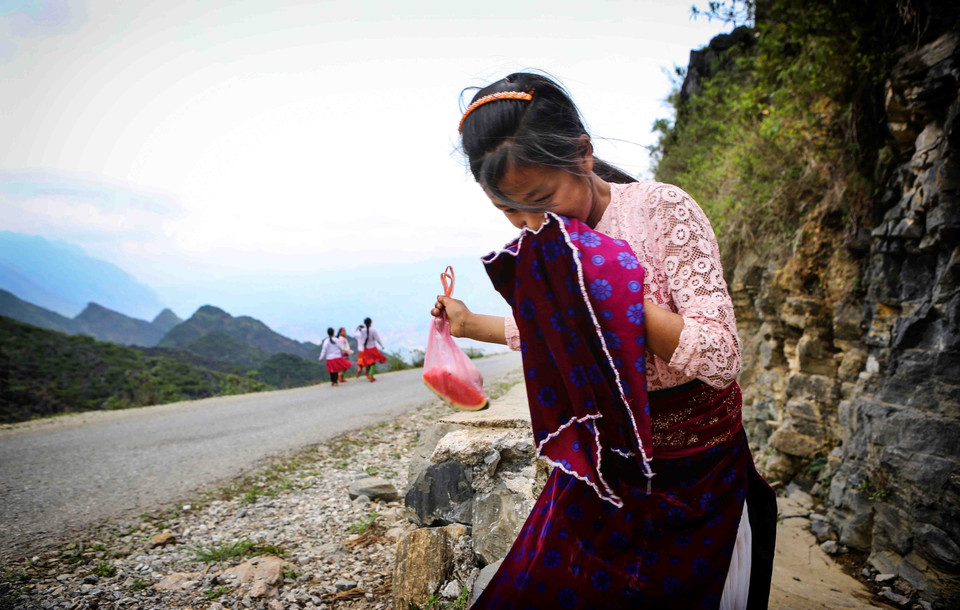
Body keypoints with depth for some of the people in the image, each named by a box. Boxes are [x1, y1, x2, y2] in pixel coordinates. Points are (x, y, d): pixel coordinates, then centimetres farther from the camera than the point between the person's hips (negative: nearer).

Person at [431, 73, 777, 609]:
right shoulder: (546, 242, -3)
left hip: (691, 469, -5)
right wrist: (472, 324, 20)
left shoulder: (663, 211, -21)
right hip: (598, 460, 5)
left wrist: (607, 282, -30)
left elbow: (720, 357, -27)